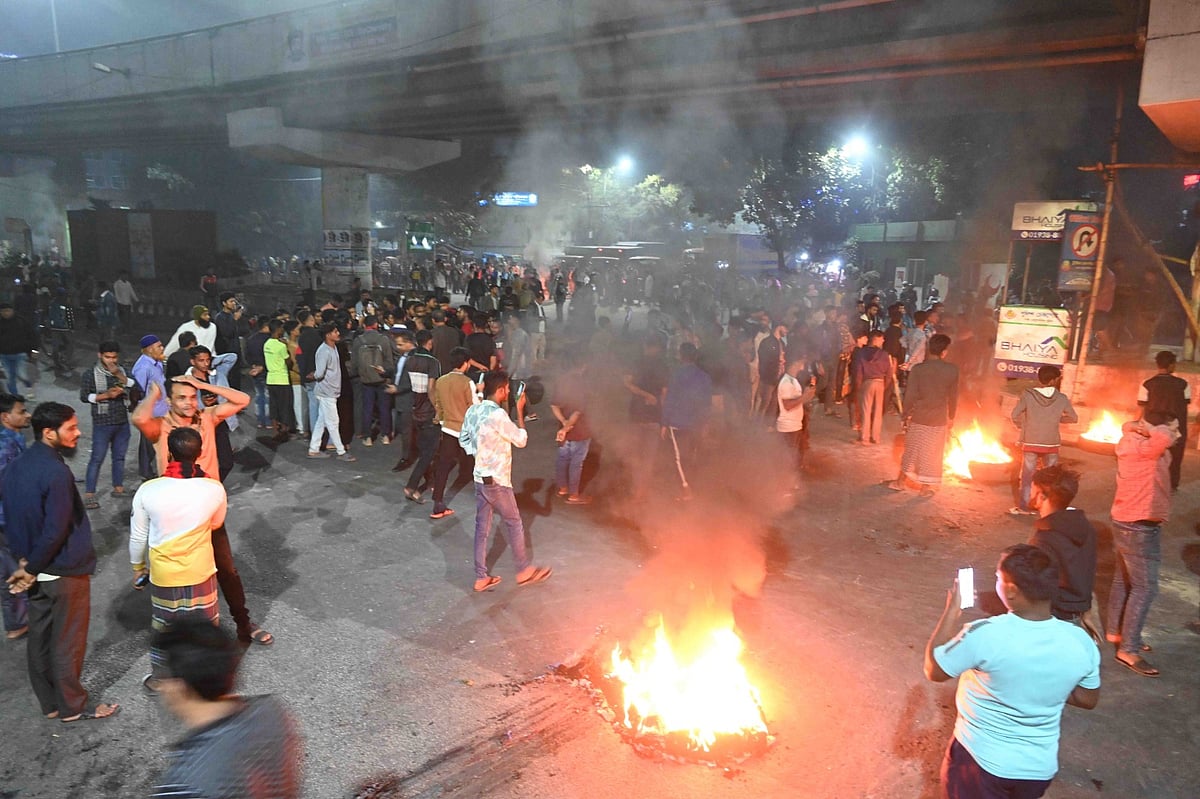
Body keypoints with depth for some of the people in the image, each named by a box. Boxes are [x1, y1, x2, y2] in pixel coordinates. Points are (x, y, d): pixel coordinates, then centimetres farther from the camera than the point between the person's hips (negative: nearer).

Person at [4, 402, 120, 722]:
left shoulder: (15, 467, 2)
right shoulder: (56, 472, -25)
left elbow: (11, 519, 9)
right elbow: (56, 530, -25)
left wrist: (25, 561, 9)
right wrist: (30, 569, -12)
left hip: (35, 571, 8)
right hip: (65, 571, -8)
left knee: (39, 638, 17)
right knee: (67, 643, 7)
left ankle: (50, 703, 32)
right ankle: (72, 707, 21)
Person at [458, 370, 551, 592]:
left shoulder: (472, 411, 2)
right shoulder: (497, 415, -24)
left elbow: (463, 440, 14)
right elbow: (521, 440, -13)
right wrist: (520, 411, -8)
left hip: (480, 477, 8)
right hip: (497, 480, -8)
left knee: (482, 527, 13)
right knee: (514, 524, 10)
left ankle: (481, 577, 19)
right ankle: (524, 570, 24)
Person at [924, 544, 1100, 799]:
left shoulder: (983, 635, -30)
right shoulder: (1081, 642, -15)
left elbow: (933, 670, -13)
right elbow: (1088, 700, 3)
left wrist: (952, 610, -6)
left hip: (981, 761, -4)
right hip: (1040, 768, 4)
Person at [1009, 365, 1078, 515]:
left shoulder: (1028, 394, -11)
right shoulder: (1061, 398, -6)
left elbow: (1015, 415, -12)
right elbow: (1074, 418, 4)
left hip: (1030, 442, -1)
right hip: (1051, 444, 1)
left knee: (1027, 475, 9)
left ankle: (1025, 507, 10)